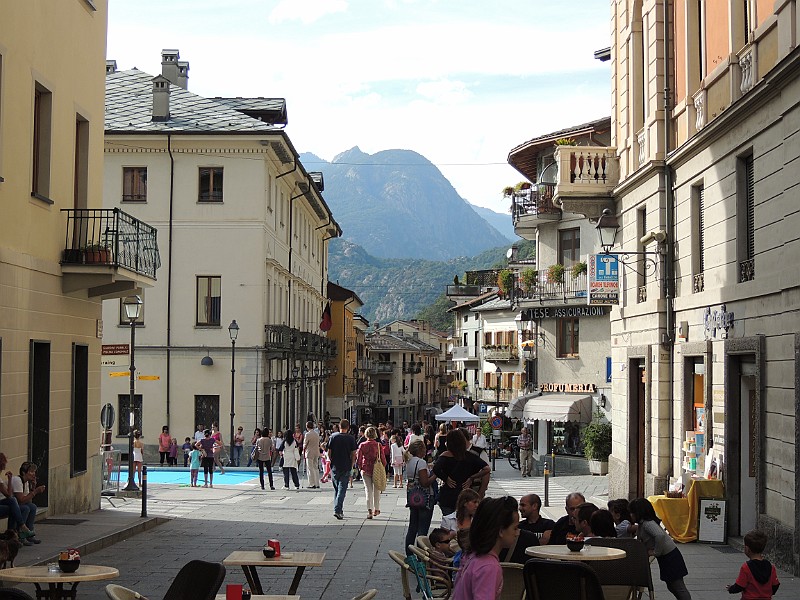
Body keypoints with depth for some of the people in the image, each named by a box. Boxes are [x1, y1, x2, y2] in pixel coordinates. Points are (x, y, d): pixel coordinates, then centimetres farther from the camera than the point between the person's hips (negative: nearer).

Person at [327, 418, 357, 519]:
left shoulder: (333, 437, -1)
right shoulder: (351, 438, -5)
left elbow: (329, 452, 1)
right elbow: (353, 454, -3)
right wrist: (351, 465, 10)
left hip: (335, 467, 2)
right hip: (346, 467, -2)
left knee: (336, 489, 16)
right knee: (342, 489, -2)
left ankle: (339, 510, 20)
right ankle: (337, 510, -15)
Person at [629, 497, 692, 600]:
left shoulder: (648, 523, -20)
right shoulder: (642, 524, 10)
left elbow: (660, 535, -36)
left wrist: (656, 552, -26)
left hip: (670, 557, -10)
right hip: (665, 558, 10)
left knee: (679, 587, -7)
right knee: (672, 587, 16)